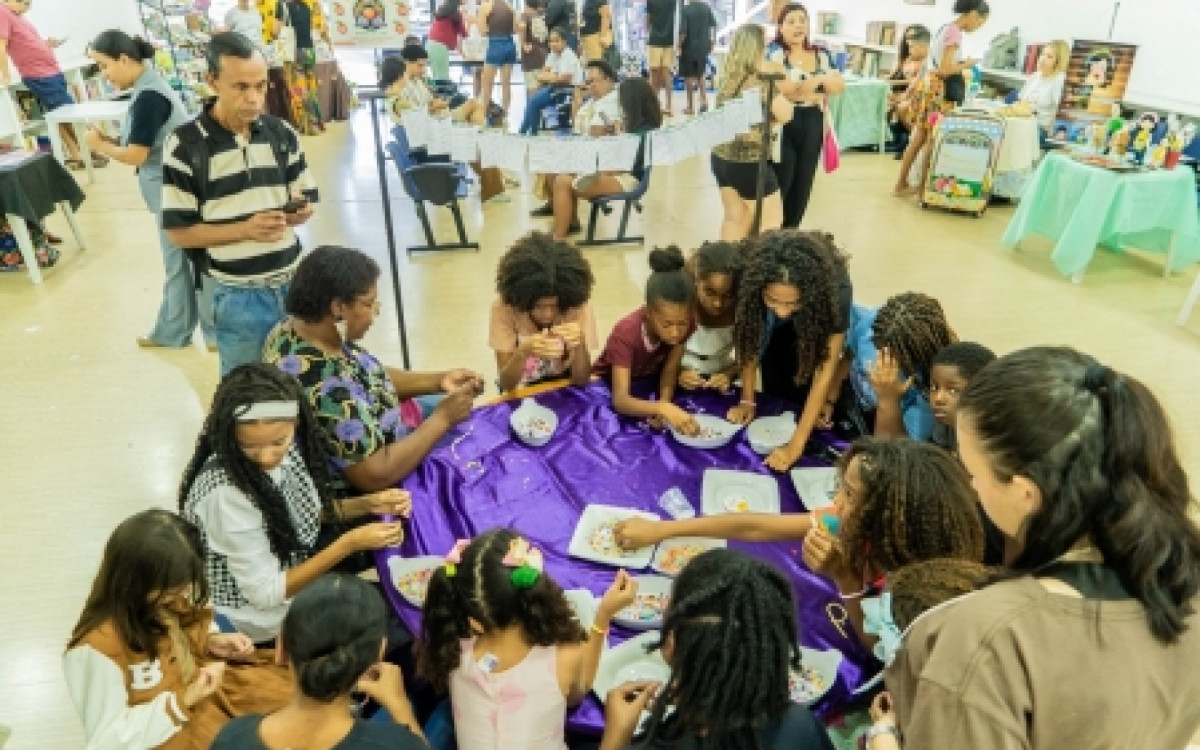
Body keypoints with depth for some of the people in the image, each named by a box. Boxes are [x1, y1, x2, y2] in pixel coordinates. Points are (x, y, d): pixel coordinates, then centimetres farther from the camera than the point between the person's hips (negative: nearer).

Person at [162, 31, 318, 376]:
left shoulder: (282, 133, 2)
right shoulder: (184, 147, -10)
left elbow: (306, 202, 9)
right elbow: (178, 231, -8)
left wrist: (295, 213, -15)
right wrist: (246, 229, -21)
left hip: (291, 282, 4)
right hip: (236, 294, -3)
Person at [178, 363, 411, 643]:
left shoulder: (288, 449, -13)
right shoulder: (227, 493, -32)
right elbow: (266, 594, -24)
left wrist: (366, 505, -10)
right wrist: (349, 544, -28)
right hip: (262, 618, -6)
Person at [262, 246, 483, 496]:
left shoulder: (293, 329, -10)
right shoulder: (327, 386, -38)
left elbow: (368, 377, 4)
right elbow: (375, 476, -35)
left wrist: (438, 380, -8)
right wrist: (443, 418, -26)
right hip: (362, 491, -9)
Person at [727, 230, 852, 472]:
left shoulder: (834, 287, -42)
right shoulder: (751, 276, -38)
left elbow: (826, 368, -36)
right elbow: (749, 338, -22)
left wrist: (796, 445, -37)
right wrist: (747, 400, -20)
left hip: (816, 325, -1)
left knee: (804, 395, -9)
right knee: (777, 394, -1)